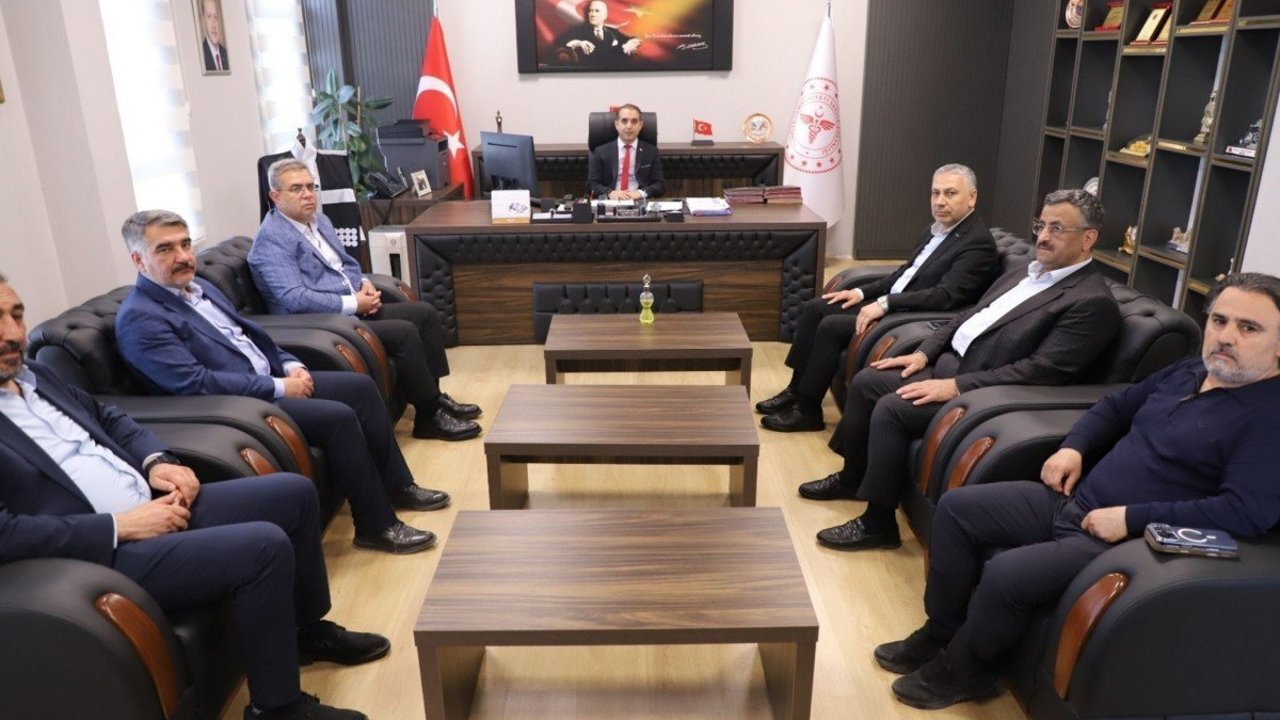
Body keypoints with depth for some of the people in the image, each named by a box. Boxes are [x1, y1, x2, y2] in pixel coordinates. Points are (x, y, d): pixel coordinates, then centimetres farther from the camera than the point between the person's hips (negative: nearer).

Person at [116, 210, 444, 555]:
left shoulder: (200, 287, 13)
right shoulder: (140, 320, -15)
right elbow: (195, 383, -23)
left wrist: (290, 365, 1)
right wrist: (279, 388, -20)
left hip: (270, 379, 9)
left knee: (360, 386, 0)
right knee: (338, 417, -23)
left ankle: (397, 485, 12)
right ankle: (376, 526, -11)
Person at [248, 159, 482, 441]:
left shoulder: (319, 220, 13)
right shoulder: (272, 240, -15)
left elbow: (347, 263, 23)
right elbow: (296, 299, -25)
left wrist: (364, 284, 1)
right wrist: (353, 303, -20)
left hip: (352, 308, 10)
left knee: (424, 313, 1)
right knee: (404, 332, -24)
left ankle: (433, 395, 9)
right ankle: (429, 416, -11)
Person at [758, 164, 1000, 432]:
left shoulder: (978, 243, -15)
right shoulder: (938, 229, 13)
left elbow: (945, 295, -25)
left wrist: (885, 303, -28)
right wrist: (862, 292, 6)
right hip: (891, 304, 10)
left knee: (831, 327, -21)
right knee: (814, 308, 1)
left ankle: (808, 410, -8)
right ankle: (797, 389, 8)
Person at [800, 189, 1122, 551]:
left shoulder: (1092, 302, -14)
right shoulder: (1026, 274, 15)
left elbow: (1042, 370, -22)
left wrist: (956, 386, -24)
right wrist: (923, 352, 6)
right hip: (947, 362, 9)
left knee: (891, 409, -24)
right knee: (865, 381, 3)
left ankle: (878, 523, -9)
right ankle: (853, 477, 23)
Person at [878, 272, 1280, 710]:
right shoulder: (1189, 372, 10)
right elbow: (1116, 406, 24)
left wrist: (1131, 518, -25)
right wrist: (1073, 447, 4)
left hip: (1126, 540, -9)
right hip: (1072, 500, 9)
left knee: (1005, 575, -28)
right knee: (957, 508, 3)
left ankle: (963, 670, 3)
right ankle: (942, 632, 15)